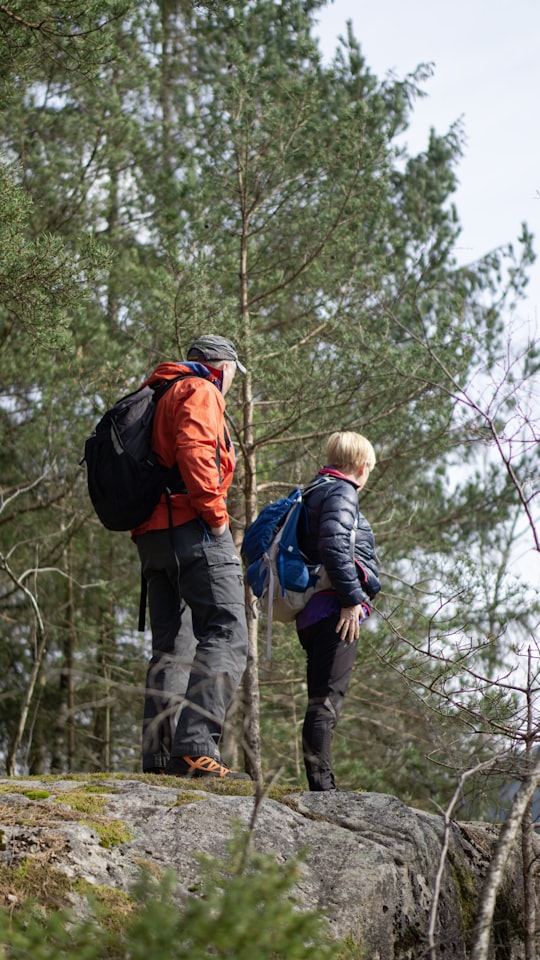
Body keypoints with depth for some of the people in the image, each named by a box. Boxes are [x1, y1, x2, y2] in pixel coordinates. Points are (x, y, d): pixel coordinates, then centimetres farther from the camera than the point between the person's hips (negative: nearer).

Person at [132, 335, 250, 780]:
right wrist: (216, 514, -16)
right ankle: (194, 747, -30)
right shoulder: (200, 392, -1)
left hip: (153, 534, 10)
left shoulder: (157, 397, 28)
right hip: (193, 530, -10)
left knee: (171, 647, 11)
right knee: (226, 636, -16)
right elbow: (195, 452, -18)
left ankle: (159, 754, 5)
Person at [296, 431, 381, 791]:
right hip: (336, 610, -10)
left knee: (323, 698, 12)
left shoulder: (314, 492, 22)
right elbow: (333, 546, -23)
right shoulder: (342, 493, -7)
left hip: (311, 613, 10)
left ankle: (321, 784, 15)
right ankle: (320, 782, -15)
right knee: (327, 698, -12)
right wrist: (352, 599, -21)